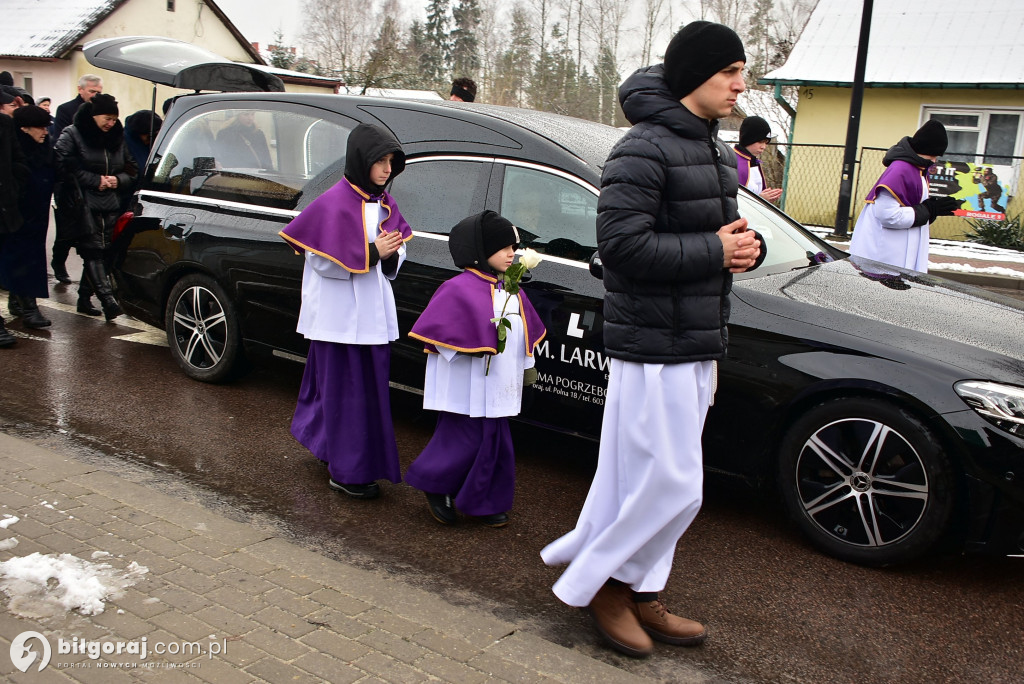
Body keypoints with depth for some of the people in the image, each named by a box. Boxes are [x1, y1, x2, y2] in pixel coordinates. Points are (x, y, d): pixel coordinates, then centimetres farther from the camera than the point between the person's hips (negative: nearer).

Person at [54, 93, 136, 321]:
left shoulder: (118, 137, 17)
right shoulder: (71, 135, 1)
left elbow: (132, 170, 18)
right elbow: (66, 168, -10)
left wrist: (119, 180, -3)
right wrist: (95, 180, -14)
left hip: (111, 206, 5)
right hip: (83, 206, -5)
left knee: (103, 253, 2)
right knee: (93, 250, -15)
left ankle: (85, 298, 16)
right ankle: (108, 300, -25)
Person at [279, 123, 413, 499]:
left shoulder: (383, 202, 9)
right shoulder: (334, 203, -15)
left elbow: (396, 254, 13)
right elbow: (322, 261, -18)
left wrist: (391, 254, -10)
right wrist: (371, 253, -22)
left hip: (372, 310, 8)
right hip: (340, 314, -8)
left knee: (369, 382, 15)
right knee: (347, 390, -1)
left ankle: (327, 444, 35)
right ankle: (346, 472, 9)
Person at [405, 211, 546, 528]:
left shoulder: (512, 291, 10)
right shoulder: (459, 288, -13)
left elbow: (525, 331, 20)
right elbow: (438, 328, -14)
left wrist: (527, 365, 16)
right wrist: (468, 353, -17)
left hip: (496, 388, 8)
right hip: (466, 387, -7)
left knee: (495, 443, 11)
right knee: (465, 442, -4)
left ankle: (484, 502, 23)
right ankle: (434, 485, 19)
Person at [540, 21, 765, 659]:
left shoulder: (715, 150, 17)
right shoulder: (645, 148, -15)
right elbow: (622, 243, -24)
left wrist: (748, 244, 0)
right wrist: (714, 251, -19)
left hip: (698, 344, 9)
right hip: (653, 346, -9)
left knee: (649, 481, 16)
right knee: (671, 486, -5)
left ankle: (641, 595, 29)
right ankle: (599, 583, 16)